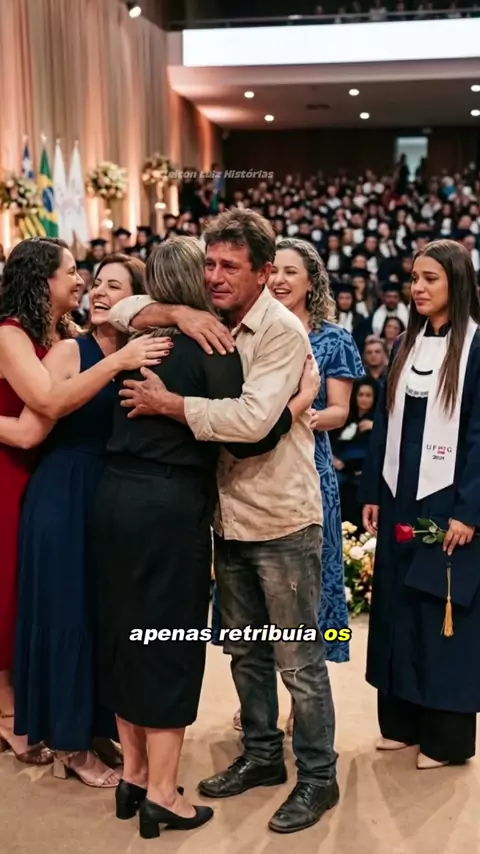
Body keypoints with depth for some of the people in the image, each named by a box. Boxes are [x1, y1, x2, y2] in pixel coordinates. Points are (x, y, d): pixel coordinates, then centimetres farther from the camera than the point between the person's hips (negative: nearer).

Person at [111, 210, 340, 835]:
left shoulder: (282, 330, -16)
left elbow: (253, 418, -28)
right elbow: (125, 310, 8)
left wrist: (167, 403, -22)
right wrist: (178, 313, -12)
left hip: (282, 520, -7)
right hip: (229, 516, 7)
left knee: (299, 661, 5)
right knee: (245, 649, 20)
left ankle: (318, 778, 22)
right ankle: (262, 755, 38)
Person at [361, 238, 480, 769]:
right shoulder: (404, 346, 10)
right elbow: (383, 423, 10)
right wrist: (371, 493, 6)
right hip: (399, 496, 6)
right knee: (396, 608, 11)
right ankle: (402, 721, 24)